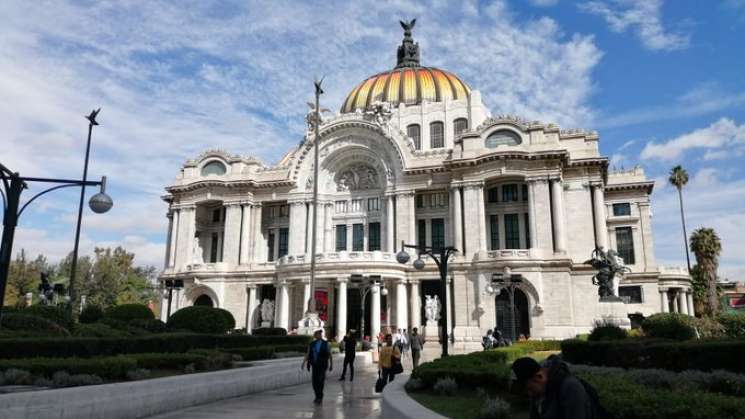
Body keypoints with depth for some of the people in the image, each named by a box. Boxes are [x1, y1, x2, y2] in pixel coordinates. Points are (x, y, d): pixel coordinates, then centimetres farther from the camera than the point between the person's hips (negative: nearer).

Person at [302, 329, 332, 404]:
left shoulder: (326, 344, -2)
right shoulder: (312, 344, 5)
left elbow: (330, 355, 1)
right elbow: (307, 354, 4)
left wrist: (331, 365, 1)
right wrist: (304, 363, -4)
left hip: (322, 365, -3)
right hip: (314, 365, 3)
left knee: (320, 381, -10)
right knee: (314, 381, 3)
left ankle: (319, 398, 3)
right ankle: (318, 397, 23)